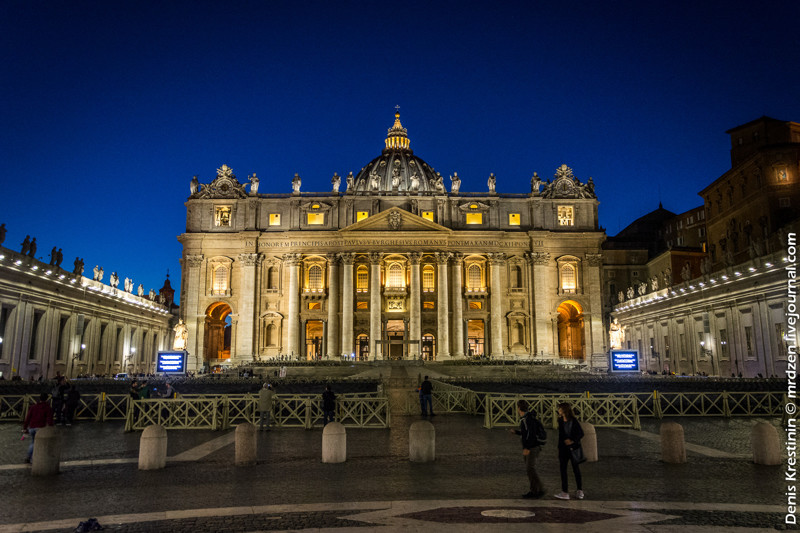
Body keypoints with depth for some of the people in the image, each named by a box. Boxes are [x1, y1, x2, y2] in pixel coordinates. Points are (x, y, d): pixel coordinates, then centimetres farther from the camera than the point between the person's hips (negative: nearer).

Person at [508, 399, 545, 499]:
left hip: (533, 448, -10)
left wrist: (527, 448, -26)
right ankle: (533, 491, 11)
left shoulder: (529, 418, -19)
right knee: (529, 469, 8)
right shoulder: (524, 418, 12)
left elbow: (532, 434, -25)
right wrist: (516, 432, 20)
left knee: (530, 469, -13)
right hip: (528, 448, 10)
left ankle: (540, 490, -8)